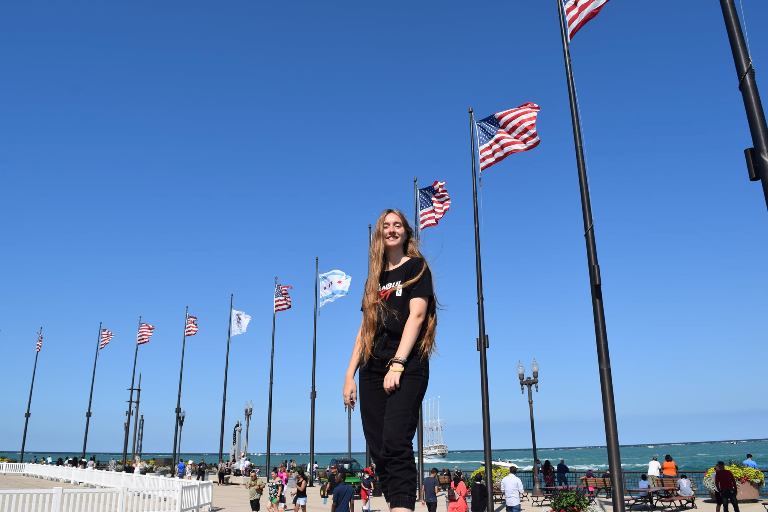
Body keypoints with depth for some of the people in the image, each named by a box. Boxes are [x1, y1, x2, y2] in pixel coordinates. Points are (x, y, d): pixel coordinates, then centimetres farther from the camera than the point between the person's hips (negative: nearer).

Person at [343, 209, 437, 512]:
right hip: (373, 370, 6)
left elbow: (417, 315, -8)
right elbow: (365, 328, 18)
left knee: (396, 444, -18)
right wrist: (350, 375, 10)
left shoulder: (416, 267, 5)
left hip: (407, 367, -6)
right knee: (378, 450, 2)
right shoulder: (375, 277, 21)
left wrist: (398, 364, -18)